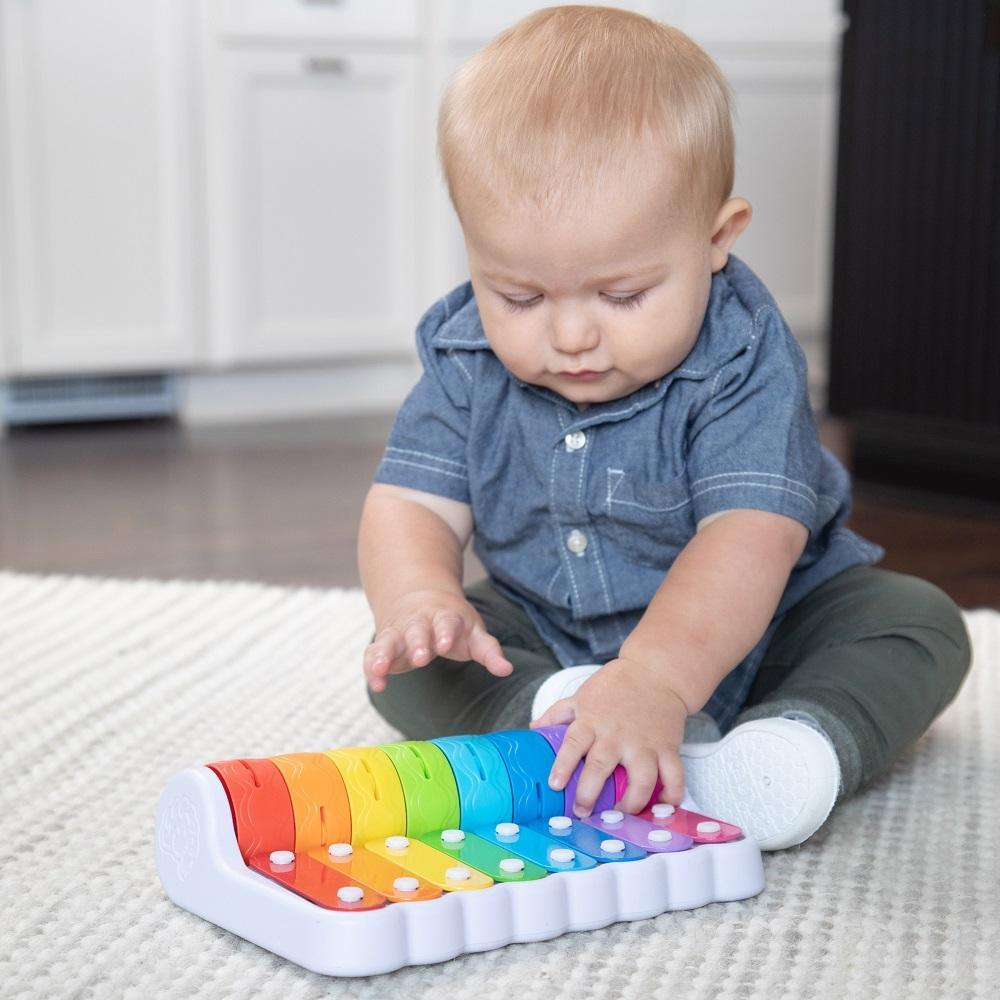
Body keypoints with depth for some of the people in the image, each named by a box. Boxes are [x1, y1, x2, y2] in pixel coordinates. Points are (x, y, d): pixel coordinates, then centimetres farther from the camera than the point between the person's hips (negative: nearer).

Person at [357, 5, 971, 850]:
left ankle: (805, 738, -42)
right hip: (541, 645, 3)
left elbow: (749, 538, -37)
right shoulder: (469, 361, -12)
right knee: (406, 661, -18)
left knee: (920, 623, -21)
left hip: (741, 636, -2)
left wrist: (654, 678, -53)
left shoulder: (740, 361, -26)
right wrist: (421, 601, -39)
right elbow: (413, 503, -14)